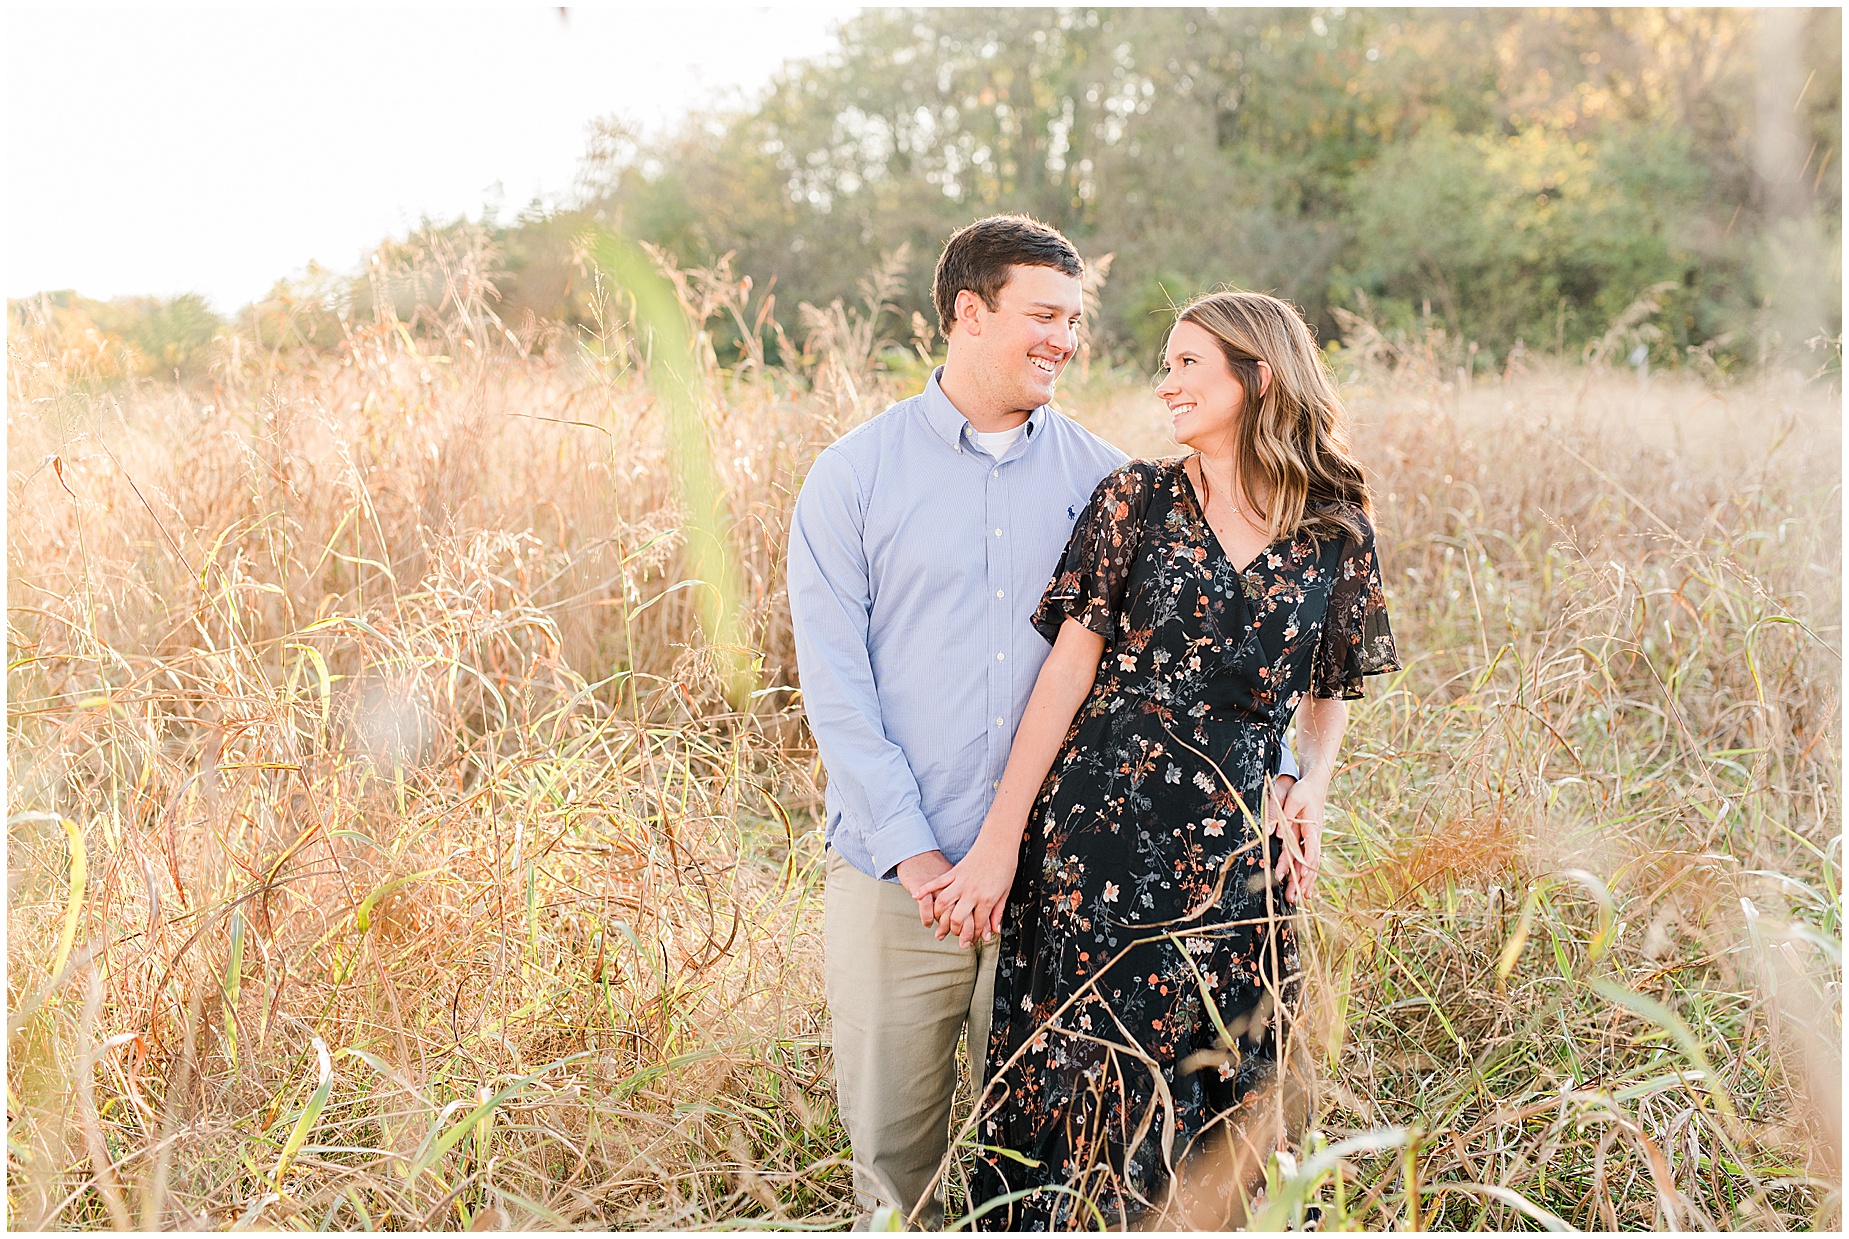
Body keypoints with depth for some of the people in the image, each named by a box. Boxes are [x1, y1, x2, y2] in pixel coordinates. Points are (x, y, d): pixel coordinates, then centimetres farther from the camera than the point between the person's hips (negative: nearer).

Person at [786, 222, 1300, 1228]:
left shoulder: (1098, 478, 6)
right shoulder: (855, 475, 0)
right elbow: (834, 680, -4)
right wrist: (911, 848, -11)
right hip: (896, 873, -1)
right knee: (892, 1131, 8)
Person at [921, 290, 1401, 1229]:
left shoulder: (1336, 536, 4)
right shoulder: (1136, 500, 0)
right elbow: (1070, 667, -3)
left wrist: (1312, 790, -4)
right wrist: (1001, 837, -5)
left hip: (1235, 855, 1)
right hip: (1097, 833, -1)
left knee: (1221, 1098, 9)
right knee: (1084, 1091, 6)